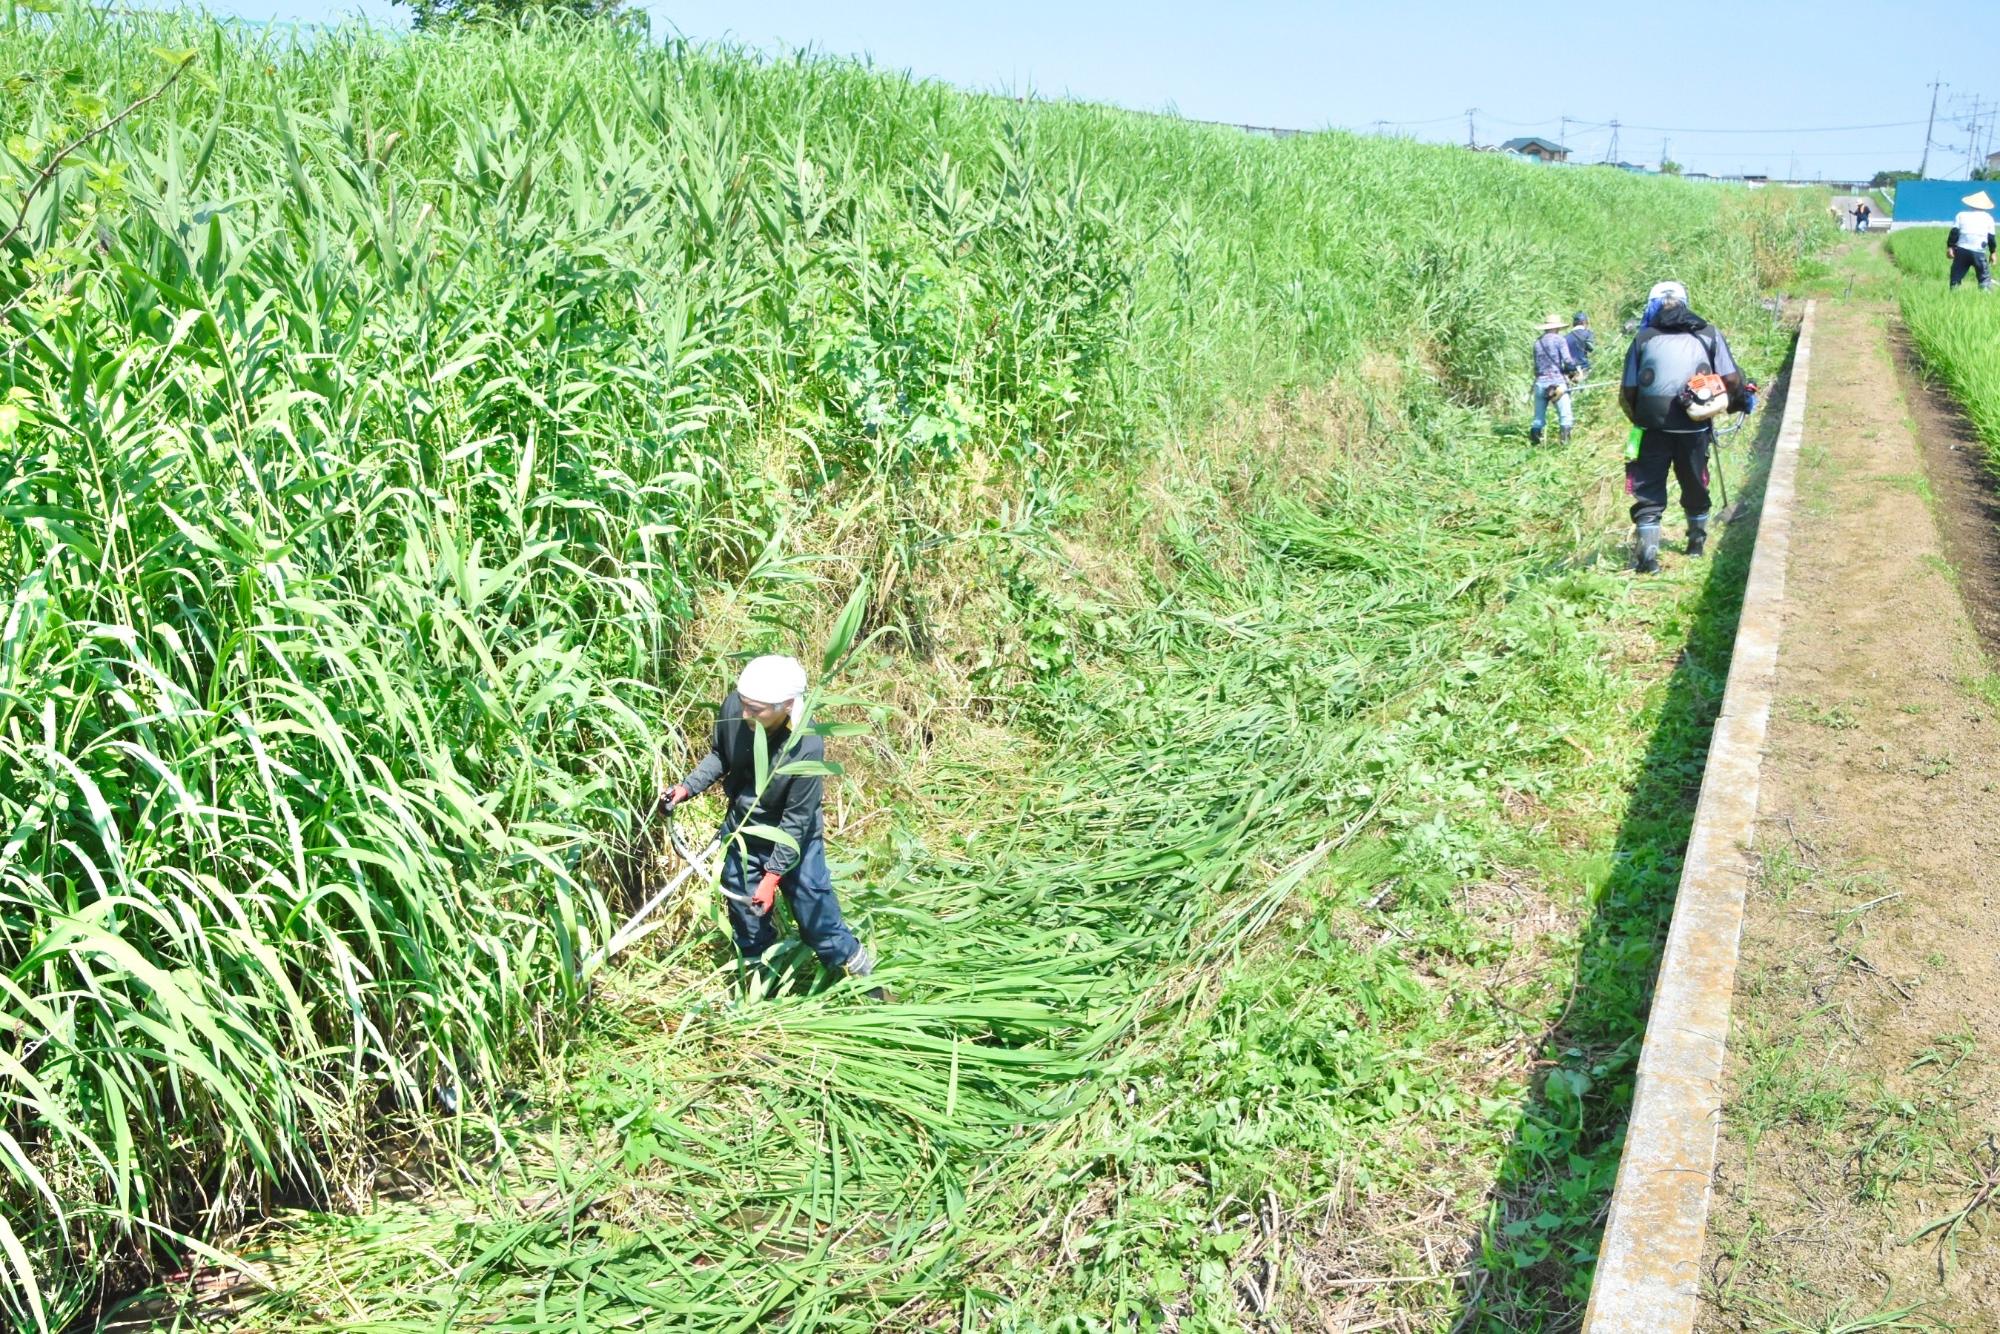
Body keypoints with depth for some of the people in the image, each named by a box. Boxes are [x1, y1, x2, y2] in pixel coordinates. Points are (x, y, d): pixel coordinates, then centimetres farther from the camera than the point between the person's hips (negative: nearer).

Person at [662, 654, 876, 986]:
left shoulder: (807, 747, -34)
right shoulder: (732, 707, -24)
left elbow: (796, 819, -24)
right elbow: (719, 755, -1)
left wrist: (773, 875, -22)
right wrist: (689, 786, -15)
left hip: (793, 838, -4)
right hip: (742, 833, 4)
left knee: (816, 915, 8)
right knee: (746, 917, 18)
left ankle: (862, 977, 33)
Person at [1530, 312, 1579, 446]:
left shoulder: (1537, 342, 13)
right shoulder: (1559, 340, -1)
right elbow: (1568, 361, -8)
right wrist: (1575, 363, 11)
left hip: (1540, 383, 5)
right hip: (1557, 382, -5)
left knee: (1539, 417, 10)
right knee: (1566, 415, -3)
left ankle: (1534, 441, 4)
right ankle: (1565, 439, -15)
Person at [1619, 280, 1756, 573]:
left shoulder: (1643, 337, 3)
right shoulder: (1709, 334, 5)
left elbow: (1627, 391, 0)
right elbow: (1731, 379, -1)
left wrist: (1637, 418, 17)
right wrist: (1742, 399, 19)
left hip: (1653, 428, -2)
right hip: (1694, 429, 2)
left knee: (1648, 493, 5)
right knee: (1695, 488, 21)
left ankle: (1647, 556, -5)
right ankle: (1697, 543, 38)